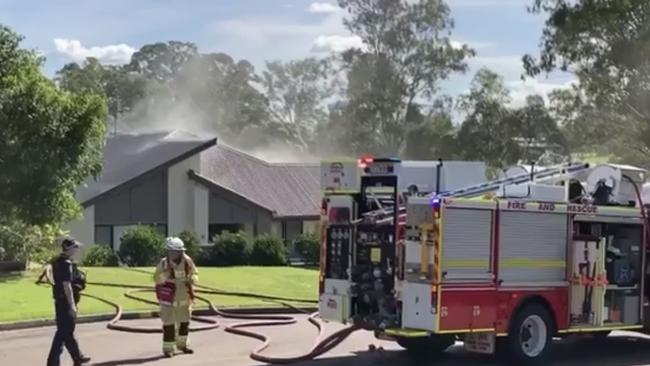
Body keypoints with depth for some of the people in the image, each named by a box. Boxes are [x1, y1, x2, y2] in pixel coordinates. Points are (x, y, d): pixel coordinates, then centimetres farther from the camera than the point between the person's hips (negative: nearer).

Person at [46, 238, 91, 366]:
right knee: (64, 331, -6)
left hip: (60, 301, 10)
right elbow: (66, 285, -23)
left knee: (68, 331, 17)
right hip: (66, 301, -10)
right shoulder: (66, 264, -18)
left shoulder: (59, 262, 13)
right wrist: (72, 305, -23)